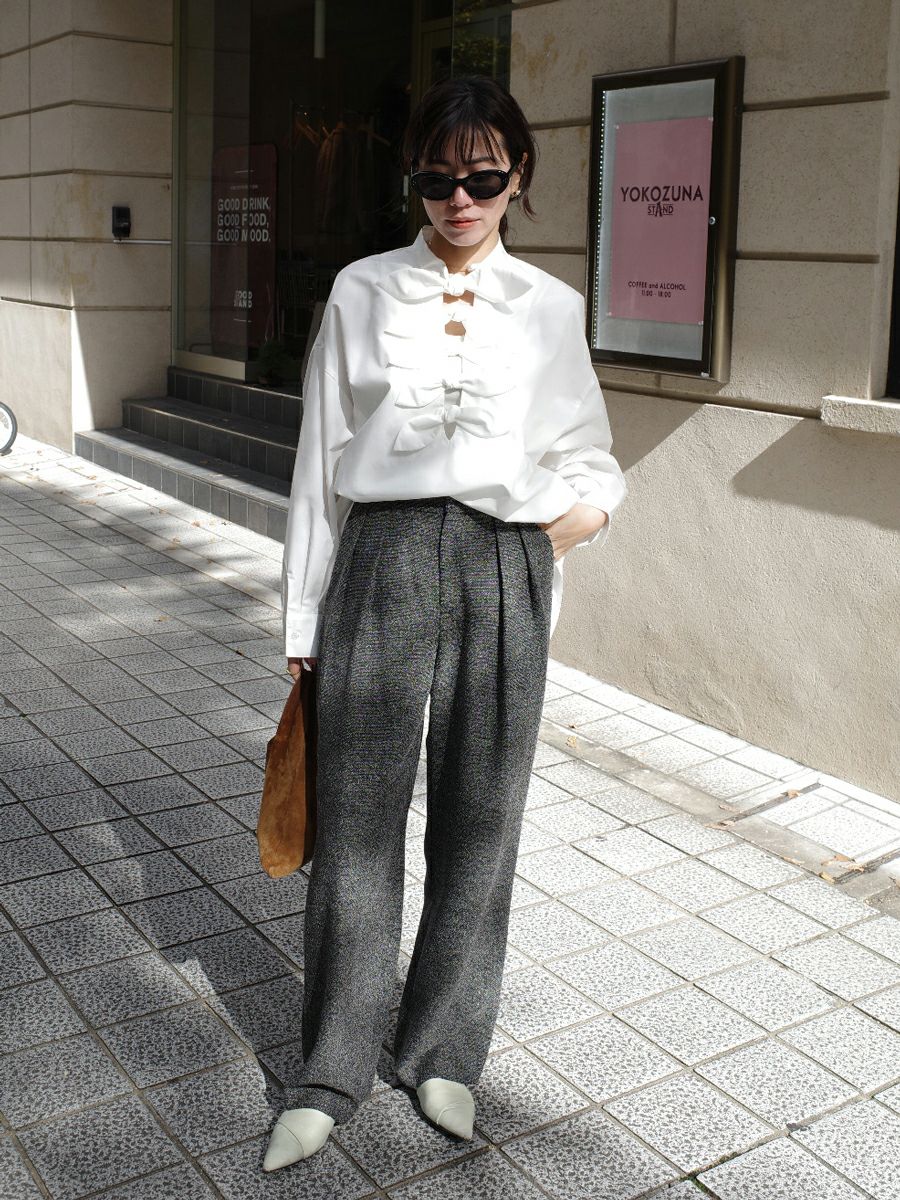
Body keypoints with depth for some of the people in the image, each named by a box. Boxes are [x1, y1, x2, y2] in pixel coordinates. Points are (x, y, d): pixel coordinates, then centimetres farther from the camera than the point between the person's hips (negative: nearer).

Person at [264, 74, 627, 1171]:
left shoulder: (552, 308, 7)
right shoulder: (362, 292, 4)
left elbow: (585, 446, 18)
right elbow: (321, 461, 5)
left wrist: (592, 501, -7)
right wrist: (305, 619, 4)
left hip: (504, 573, 1)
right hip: (383, 559, -1)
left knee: (478, 815, 9)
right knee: (358, 818, 3)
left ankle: (443, 1049, 30)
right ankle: (332, 1073, 21)